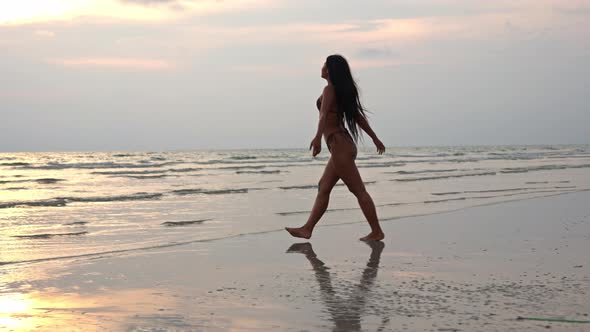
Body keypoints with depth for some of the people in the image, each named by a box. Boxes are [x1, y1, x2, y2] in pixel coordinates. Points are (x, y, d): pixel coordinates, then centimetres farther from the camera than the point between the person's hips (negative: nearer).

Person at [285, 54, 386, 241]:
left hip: (338, 144, -10)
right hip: (343, 144, 10)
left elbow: (324, 115, -28)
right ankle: (307, 229, 15)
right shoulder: (343, 91, 16)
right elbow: (359, 117, 21)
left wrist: (317, 138, -43)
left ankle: (377, 232, -2)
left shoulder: (329, 90, -11)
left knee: (358, 191, -6)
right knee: (323, 188, 11)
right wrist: (375, 139, 27)